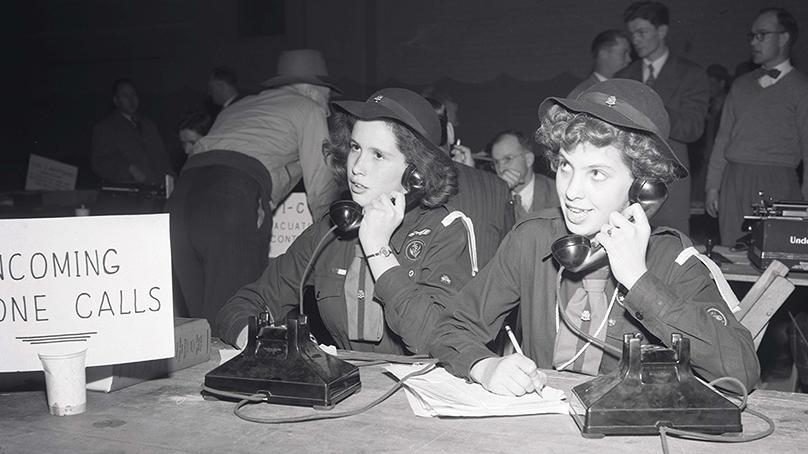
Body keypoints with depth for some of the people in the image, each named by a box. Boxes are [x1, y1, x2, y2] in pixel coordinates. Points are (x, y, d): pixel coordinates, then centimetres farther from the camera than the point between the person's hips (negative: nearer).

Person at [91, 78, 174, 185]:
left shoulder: (149, 125, 24)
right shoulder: (104, 128, 8)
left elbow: (163, 159, 19)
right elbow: (99, 165, -3)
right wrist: (130, 169, -17)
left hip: (158, 188, 5)